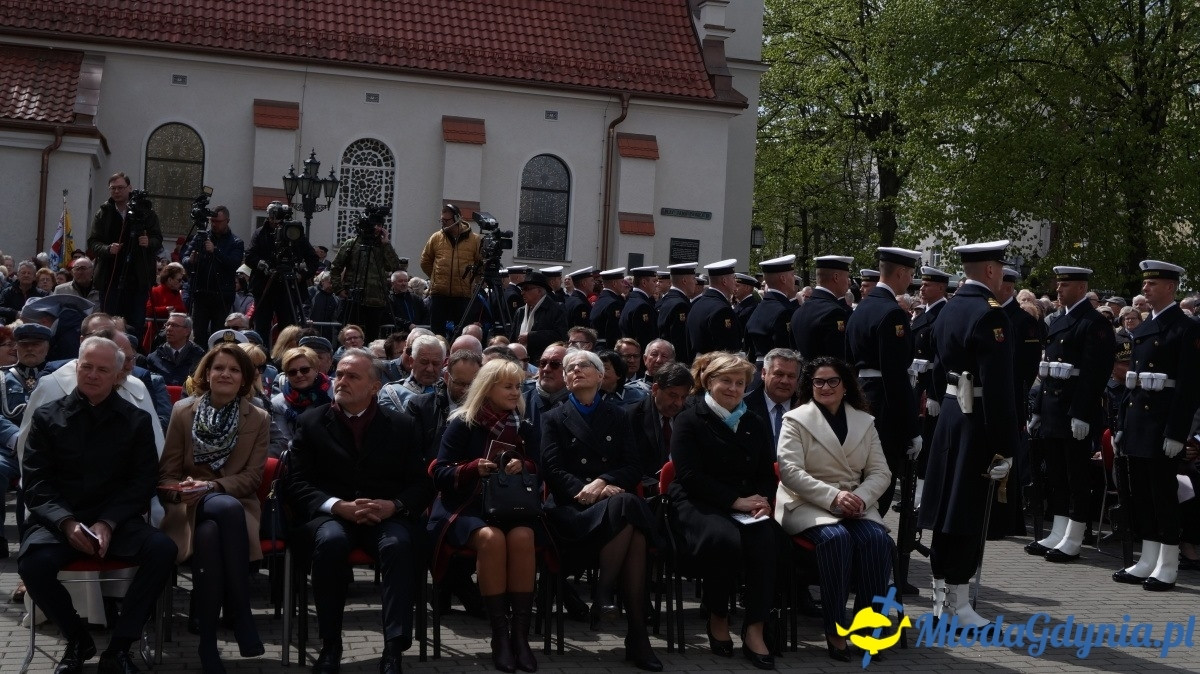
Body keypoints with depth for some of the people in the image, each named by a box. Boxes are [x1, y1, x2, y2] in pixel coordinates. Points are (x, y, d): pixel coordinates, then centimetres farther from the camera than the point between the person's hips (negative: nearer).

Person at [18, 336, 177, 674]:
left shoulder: (137, 421, 8)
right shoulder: (47, 416, 7)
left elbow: (142, 482, 3)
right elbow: (35, 483, 1)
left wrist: (107, 523, -14)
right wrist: (67, 522, -17)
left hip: (117, 520, 0)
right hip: (60, 519, 0)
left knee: (163, 549, -29)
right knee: (33, 562, -32)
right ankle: (78, 639, -3)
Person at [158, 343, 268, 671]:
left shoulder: (259, 419, 5)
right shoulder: (183, 411, 5)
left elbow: (252, 476, -1)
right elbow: (166, 473, 4)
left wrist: (212, 486, -17)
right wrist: (181, 491, -19)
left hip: (235, 502, 1)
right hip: (190, 506, -1)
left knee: (209, 535, -37)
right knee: (228, 509, -37)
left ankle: (208, 642, -26)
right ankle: (242, 617, -31)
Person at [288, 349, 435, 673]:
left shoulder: (401, 425, 12)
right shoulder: (311, 422, 10)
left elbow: (422, 485, 7)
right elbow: (300, 484, 3)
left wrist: (393, 506, -15)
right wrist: (339, 506, -16)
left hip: (387, 516, 0)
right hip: (331, 514, 0)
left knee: (399, 544, -34)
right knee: (330, 540, -36)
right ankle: (330, 645, -23)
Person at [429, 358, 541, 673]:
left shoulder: (522, 427, 12)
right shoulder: (462, 424, 1)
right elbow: (440, 475, -3)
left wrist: (524, 467, -10)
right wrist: (474, 468, -19)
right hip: (466, 506, -3)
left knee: (522, 536, -32)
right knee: (491, 537, -36)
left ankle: (521, 633, -26)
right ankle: (500, 634, -27)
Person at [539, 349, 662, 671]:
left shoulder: (617, 416, 21)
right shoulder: (554, 419, 16)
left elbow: (633, 468, 9)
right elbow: (553, 471, 2)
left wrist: (603, 482, -12)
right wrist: (586, 491, -16)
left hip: (615, 500, 2)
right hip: (572, 507, -2)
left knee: (635, 526, -36)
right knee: (624, 508, -35)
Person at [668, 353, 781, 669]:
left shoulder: (755, 425, 21)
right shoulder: (689, 421, 4)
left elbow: (767, 474, 18)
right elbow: (690, 476, -8)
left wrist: (762, 499, -7)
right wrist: (735, 501, -15)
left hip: (746, 506, 4)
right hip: (698, 504, -4)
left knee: (767, 539, -31)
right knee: (725, 539, -37)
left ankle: (754, 628, -25)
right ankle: (717, 617, -12)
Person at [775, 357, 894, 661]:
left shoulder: (864, 421, 14)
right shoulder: (796, 420, 2)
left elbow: (881, 472, 8)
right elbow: (790, 471, -10)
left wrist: (861, 497, -14)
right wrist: (833, 497, -22)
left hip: (856, 503, 4)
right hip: (808, 504, -3)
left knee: (877, 539, -28)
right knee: (836, 537, -34)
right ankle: (834, 629, -25)